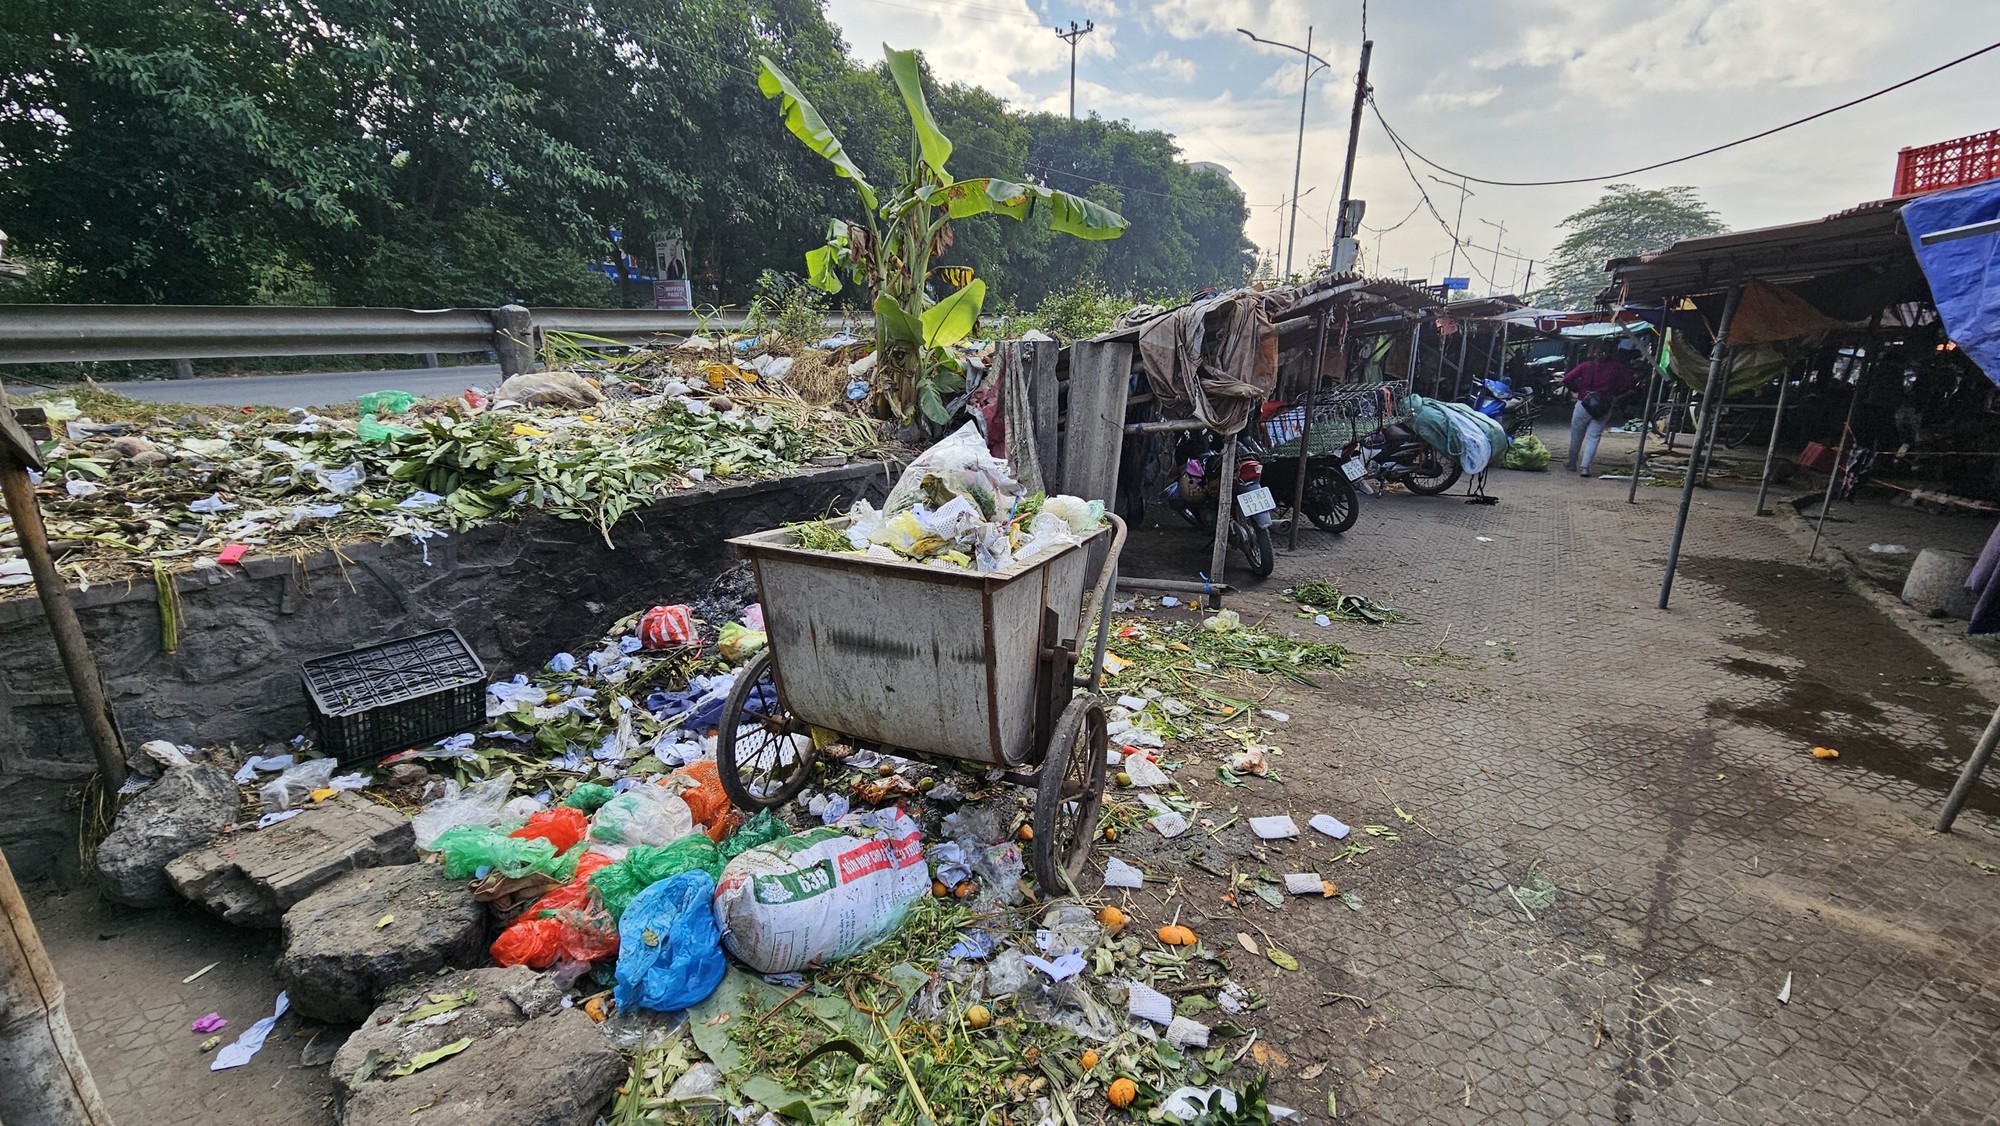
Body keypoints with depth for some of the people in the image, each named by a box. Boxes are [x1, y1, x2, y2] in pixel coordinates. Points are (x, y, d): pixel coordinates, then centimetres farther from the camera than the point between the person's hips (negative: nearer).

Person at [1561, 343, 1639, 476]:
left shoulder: (1586, 366, -1)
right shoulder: (1616, 368, 3)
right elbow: (1631, 382, -1)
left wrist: (1577, 390, 8)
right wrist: (1615, 393, 11)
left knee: (1576, 436, 13)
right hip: (1604, 408, 1)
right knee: (1593, 437, 2)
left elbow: (1567, 380, -8)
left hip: (1584, 404, -1)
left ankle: (1572, 463, 24)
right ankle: (1585, 467, -10)